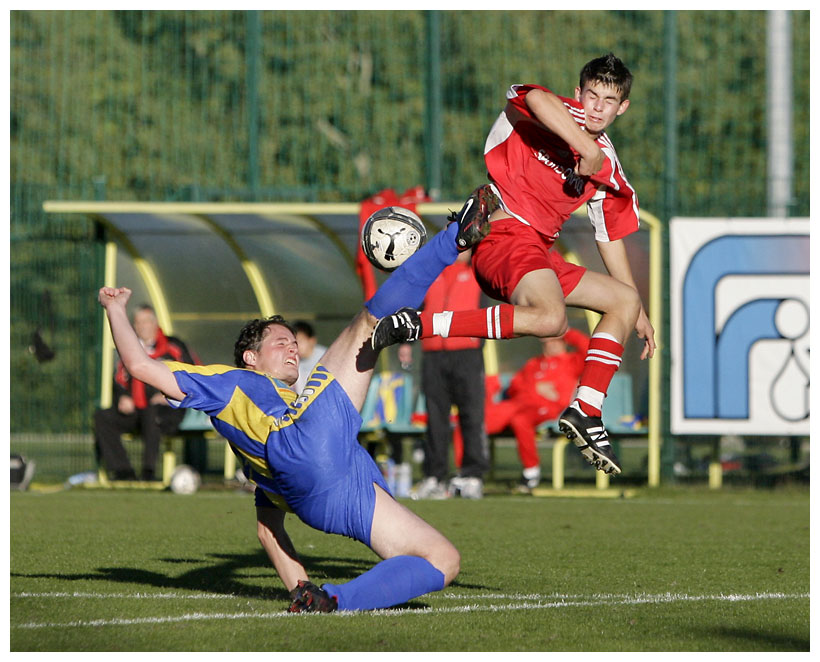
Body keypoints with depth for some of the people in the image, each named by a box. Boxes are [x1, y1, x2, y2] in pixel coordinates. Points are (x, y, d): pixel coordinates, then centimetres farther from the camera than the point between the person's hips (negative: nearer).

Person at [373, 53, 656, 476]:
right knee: (550, 318, -35)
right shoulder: (561, 114, -1)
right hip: (503, 231, -9)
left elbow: (610, 237, 29)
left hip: (536, 251, 9)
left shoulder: (608, 167, 20)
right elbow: (536, 99, -28)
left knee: (626, 300, 15)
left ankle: (585, 412, 7)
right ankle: (416, 326, -35)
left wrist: (638, 311, 30)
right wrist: (588, 151, -25)